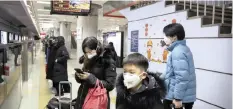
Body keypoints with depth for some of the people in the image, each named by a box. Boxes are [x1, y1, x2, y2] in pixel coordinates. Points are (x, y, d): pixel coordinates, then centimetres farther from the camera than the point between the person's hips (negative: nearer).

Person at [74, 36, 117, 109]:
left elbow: (110, 85, -16)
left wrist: (91, 78, -22)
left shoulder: (108, 62, -11)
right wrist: (78, 76, -8)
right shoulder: (87, 60, 5)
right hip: (82, 98, 5)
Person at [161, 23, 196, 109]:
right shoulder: (182, 48, 10)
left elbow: (182, 77, -28)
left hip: (182, 95, -9)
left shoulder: (178, 52, -23)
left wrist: (177, 98, -24)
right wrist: (161, 78, 26)